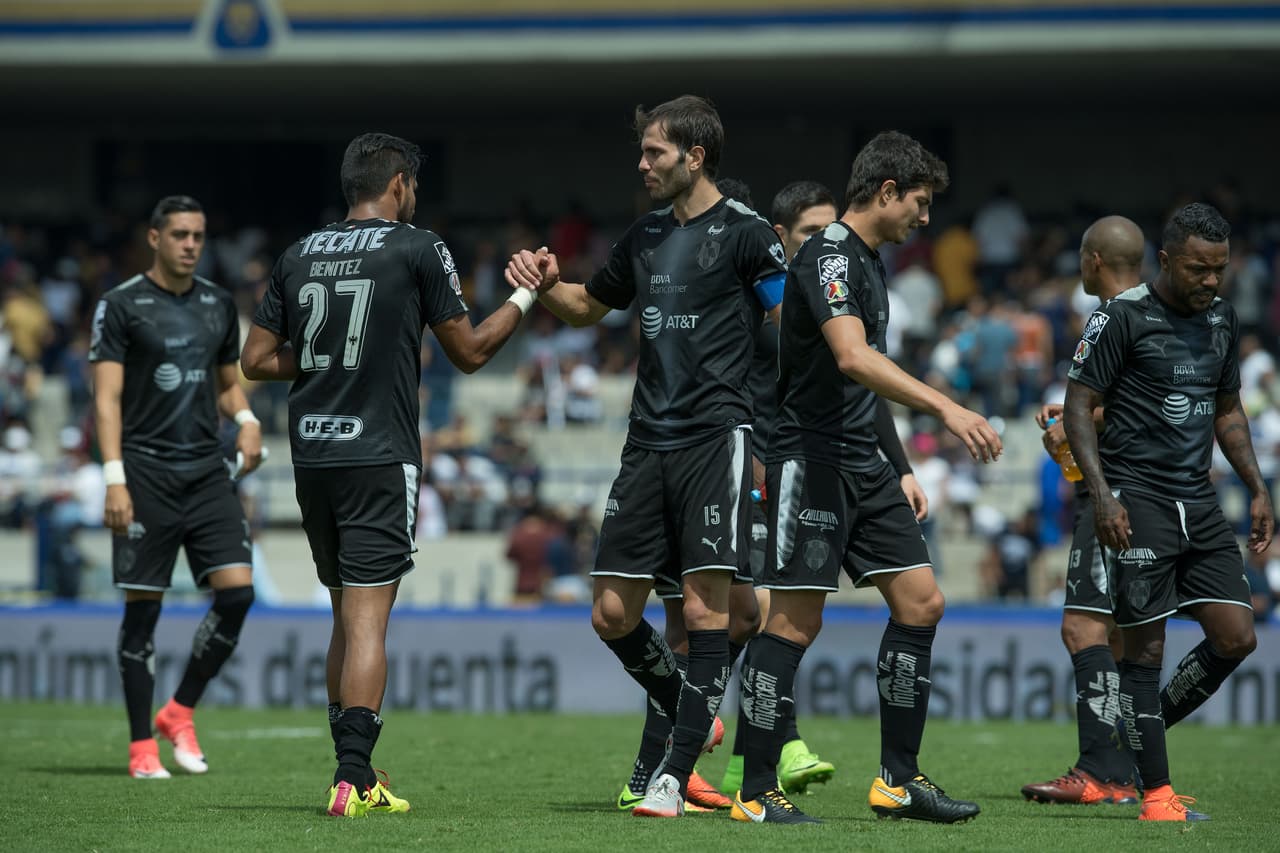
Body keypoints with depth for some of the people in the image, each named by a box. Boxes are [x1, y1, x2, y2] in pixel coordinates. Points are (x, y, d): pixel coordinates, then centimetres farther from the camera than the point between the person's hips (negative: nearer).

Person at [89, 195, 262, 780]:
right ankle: (141, 747, 5)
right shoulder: (122, 305, -3)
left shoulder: (218, 304, 13)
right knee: (143, 605, -3)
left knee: (237, 589, -8)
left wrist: (246, 419, 2)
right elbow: (107, 396, -7)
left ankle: (179, 713, 9)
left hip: (206, 469, 5)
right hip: (146, 473, -5)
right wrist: (114, 478, -16)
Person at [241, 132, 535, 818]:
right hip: (379, 455, -5)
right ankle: (352, 779, -15)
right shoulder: (418, 250, -4)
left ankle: (358, 778, 16)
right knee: (367, 619, -8)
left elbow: (257, 360, 11)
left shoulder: (298, 255, 10)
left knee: (347, 618, 14)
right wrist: (525, 297, 16)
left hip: (311, 454, 5)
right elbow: (469, 352, 3)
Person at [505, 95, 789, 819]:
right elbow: (590, 305, 32)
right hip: (649, 442, 7)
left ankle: (675, 776, -8)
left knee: (706, 606, -11)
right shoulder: (645, 237, 16)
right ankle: (696, 720, 24)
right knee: (613, 615, 3)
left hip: (716, 437, -7)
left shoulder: (745, 232, -4)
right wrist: (547, 286, 10)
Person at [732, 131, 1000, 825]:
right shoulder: (829, 257, -15)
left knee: (920, 603, 5)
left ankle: (897, 780, 10)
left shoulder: (868, 260, 16)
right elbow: (853, 358, -30)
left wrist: (898, 473, 26)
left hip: (862, 464, 10)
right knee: (795, 621, -8)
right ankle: (756, 794, -3)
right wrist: (945, 408, -37)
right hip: (811, 459, -10)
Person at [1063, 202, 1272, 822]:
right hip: (1139, 502, -7)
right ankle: (1156, 793, 0)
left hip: (1199, 502, 7)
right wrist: (1102, 494, -17)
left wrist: (1257, 490, 15)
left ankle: (1140, 736, 16)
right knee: (1145, 646, -6)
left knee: (1236, 637, -2)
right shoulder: (1123, 317, -8)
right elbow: (1077, 406, -8)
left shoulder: (1221, 319, 12)